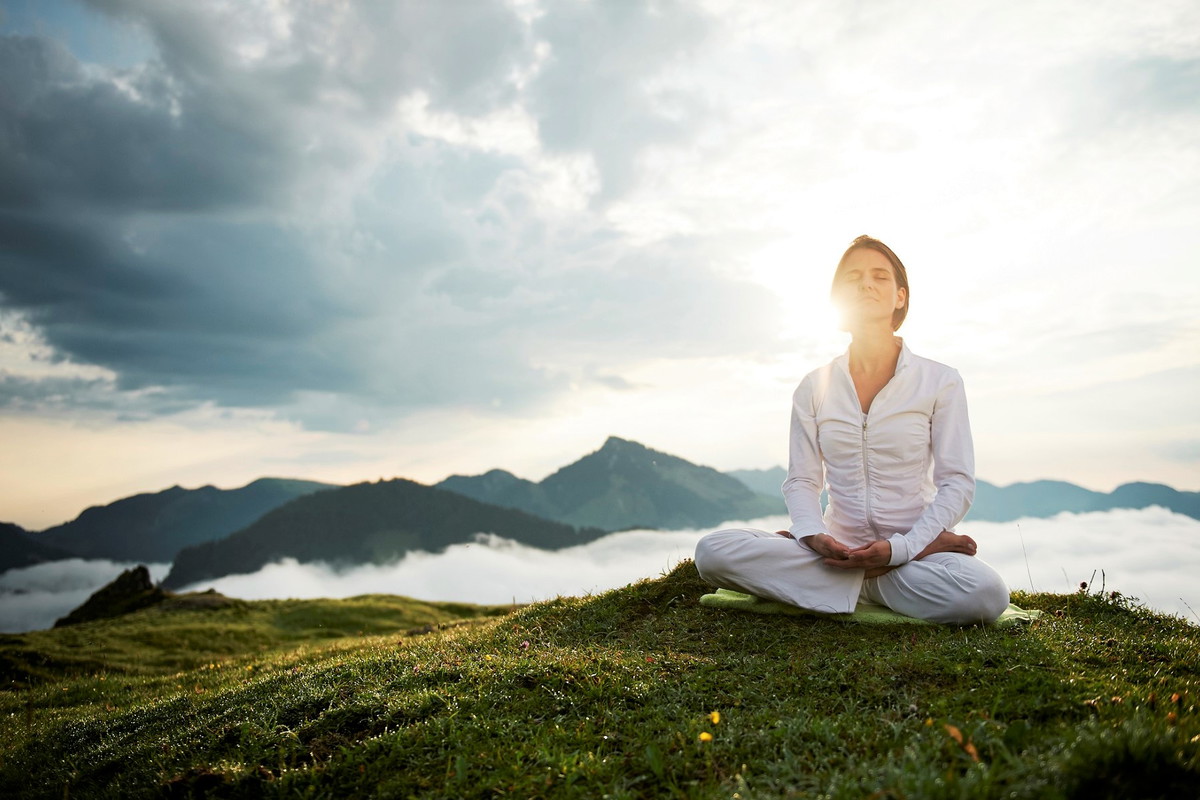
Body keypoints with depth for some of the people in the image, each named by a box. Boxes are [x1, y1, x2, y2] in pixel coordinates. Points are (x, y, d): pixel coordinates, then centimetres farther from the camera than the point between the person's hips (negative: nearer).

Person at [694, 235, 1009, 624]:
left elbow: (956, 483, -2)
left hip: (912, 548, -2)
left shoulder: (940, 381, 2)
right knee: (712, 550, -22)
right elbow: (801, 481, 6)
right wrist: (814, 537, -16)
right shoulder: (814, 387, 8)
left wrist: (901, 548, -16)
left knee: (985, 593, -36)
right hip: (837, 549, 2)